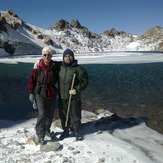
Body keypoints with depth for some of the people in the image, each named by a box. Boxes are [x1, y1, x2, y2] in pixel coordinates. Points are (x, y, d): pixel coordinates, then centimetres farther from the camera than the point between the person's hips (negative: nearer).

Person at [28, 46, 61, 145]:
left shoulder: (56, 66, -4)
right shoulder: (38, 66, -10)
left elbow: (59, 78, 13)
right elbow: (32, 80, -5)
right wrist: (31, 93, -6)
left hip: (52, 93, 4)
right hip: (40, 93, -4)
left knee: (50, 113, 15)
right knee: (42, 114, -7)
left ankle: (47, 130, 37)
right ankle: (40, 136, 3)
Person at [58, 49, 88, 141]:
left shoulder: (79, 68, -11)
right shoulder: (60, 68, 5)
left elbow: (85, 82, -10)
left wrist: (77, 89, -22)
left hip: (74, 98, -4)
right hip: (62, 97, 5)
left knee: (75, 115, 8)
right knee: (63, 115, 15)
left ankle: (77, 132, 27)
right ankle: (66, 131, 34)